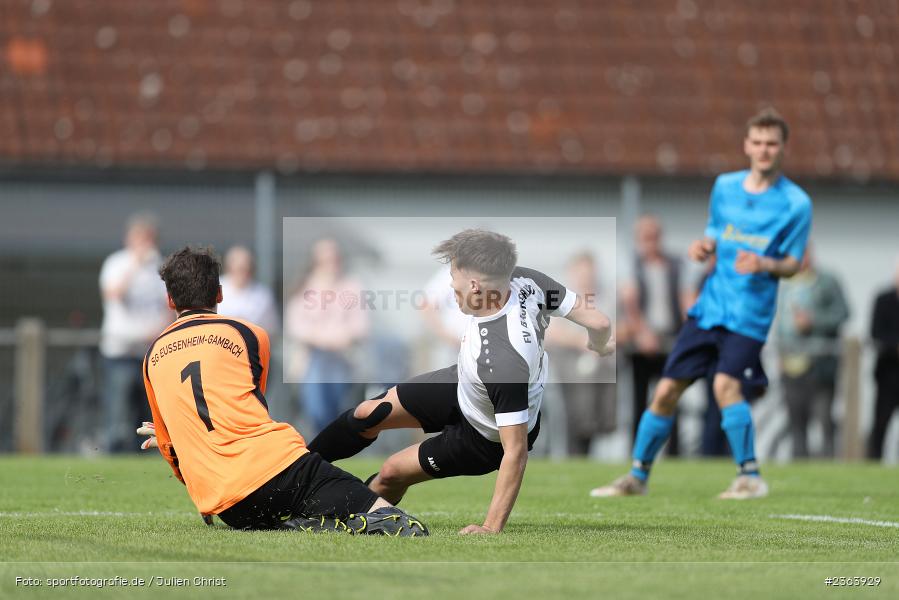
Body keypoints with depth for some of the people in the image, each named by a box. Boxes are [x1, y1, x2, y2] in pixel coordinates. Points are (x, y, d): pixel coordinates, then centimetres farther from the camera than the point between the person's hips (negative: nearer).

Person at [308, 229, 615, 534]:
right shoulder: (524, 280, -28)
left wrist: (492, 528, -31)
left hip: (488, 438, -7)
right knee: (368, 414, 9)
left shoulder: (503, 362, -46)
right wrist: (600, 347, 9)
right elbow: (598, 321, -15)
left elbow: (515, 452, -38)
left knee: (391, 473, 8)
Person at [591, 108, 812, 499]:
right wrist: (703, 248, -3)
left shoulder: (795, 203, -5)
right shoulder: (725, 187, 9)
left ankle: (750, 477, -13)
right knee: (666, 391, 5)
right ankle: (638, 476, 19)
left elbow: (793, 262, -3)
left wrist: (766, 265, -24)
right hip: (710, 305, 5)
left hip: (750, 313, -5)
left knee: (726, 383, -25)